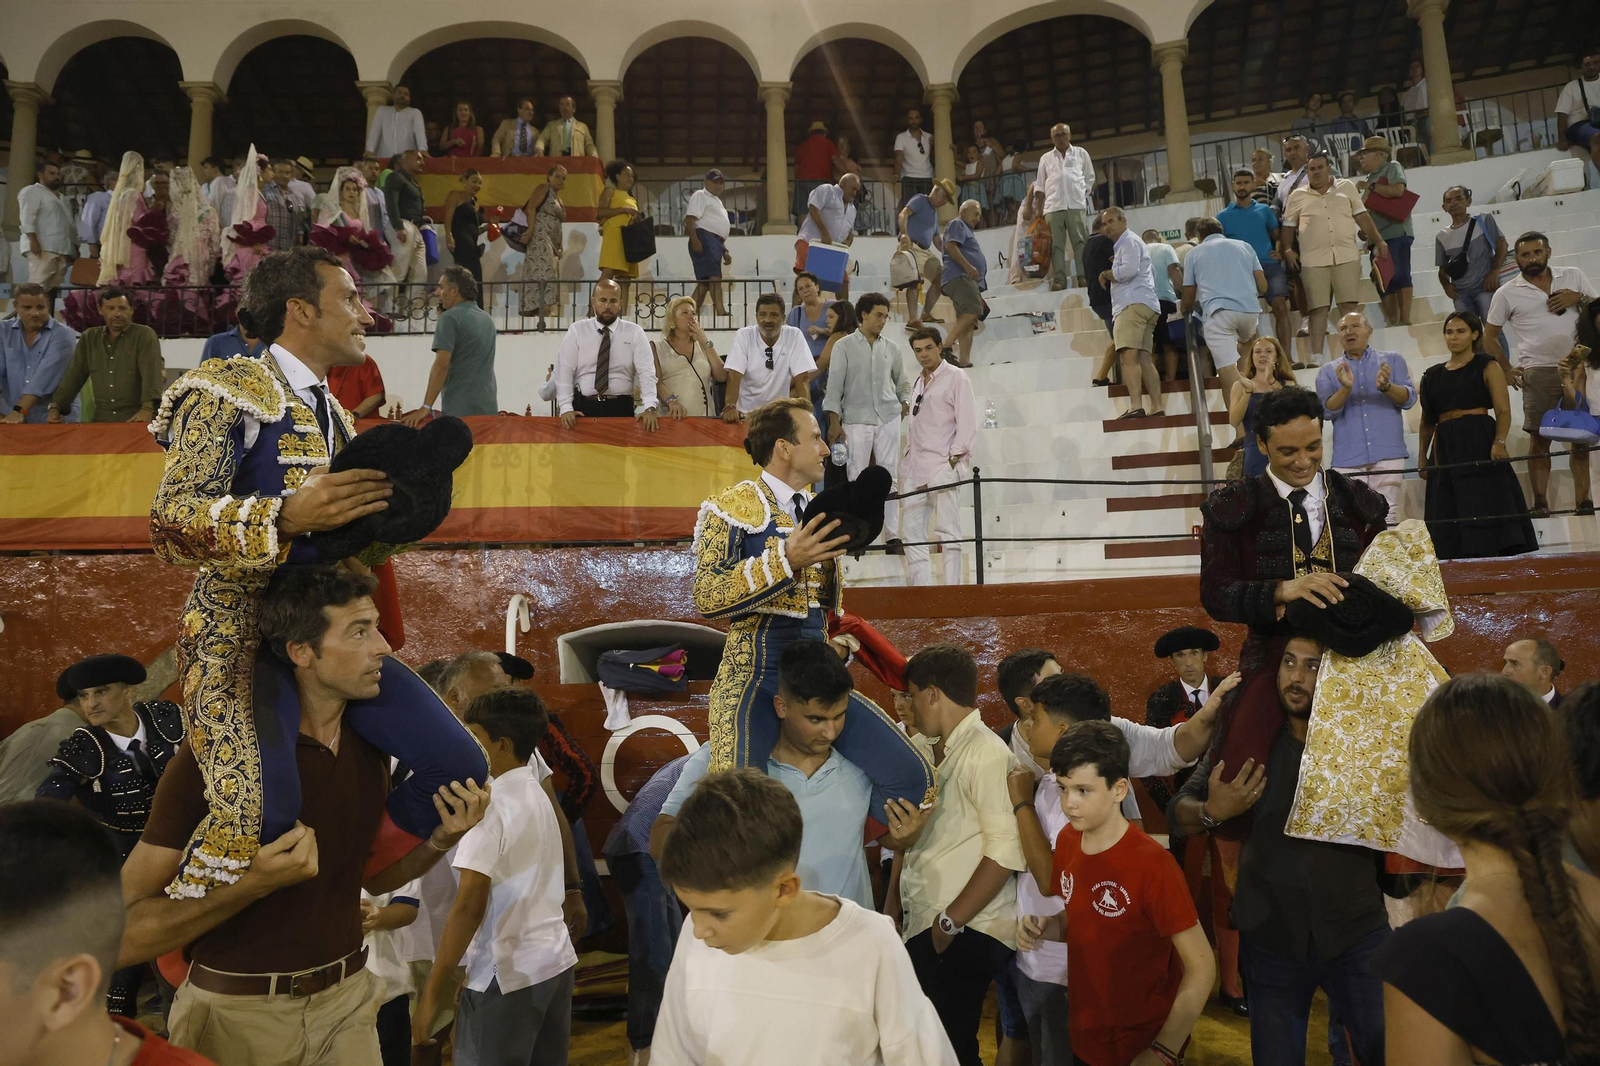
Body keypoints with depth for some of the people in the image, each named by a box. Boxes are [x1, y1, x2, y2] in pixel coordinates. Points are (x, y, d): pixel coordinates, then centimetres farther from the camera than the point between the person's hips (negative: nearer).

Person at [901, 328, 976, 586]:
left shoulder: (955, 377, -1)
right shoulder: (918, 384, 21)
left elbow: (967, 423, -7)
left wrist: (955, 458, -14)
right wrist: (906, 463, 14)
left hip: (942, 466, -7)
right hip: (914, 468, 8)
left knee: (947, 533, -7)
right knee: (911, 531, 5)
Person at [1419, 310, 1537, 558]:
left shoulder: (1487, 367, 4)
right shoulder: (1433, 375, 15)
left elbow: (1503, 411, -6)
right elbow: (1427, 420, 16)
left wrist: (1499, 442, -23)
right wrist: (1422, 456, 8)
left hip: (1479, 443, -4)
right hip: (1446, 449, 4)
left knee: (1486, 508, -10)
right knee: (1449, 514, 2)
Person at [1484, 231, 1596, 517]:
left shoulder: (1573, 276, 10)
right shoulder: (1507, 294, 5)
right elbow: (1489, 336, 9)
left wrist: (1579, 298, -6)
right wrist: (1507, 369, 0)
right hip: (1538, 373, -2)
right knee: (1539, 438, -4)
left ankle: (1582, 503, 6)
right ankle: (1540, 505, -1)